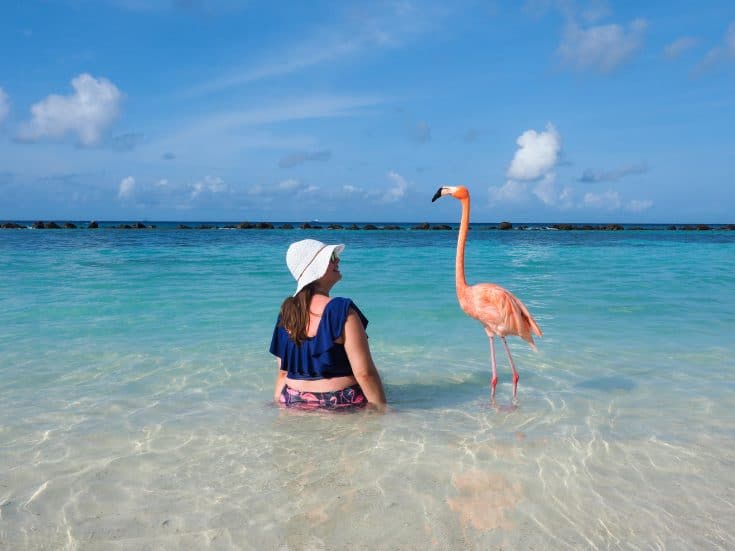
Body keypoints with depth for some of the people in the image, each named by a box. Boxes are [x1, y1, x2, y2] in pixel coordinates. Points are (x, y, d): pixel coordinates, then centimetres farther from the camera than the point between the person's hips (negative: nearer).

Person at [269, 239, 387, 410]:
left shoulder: (286, 311, 4)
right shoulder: (342, 311, -15)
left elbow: (283, 371, 10)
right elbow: (364, 373, -17)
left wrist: (278, 400, 21)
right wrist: (383, 409, -9)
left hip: (293, 403, 7)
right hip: (339, 404, -6)